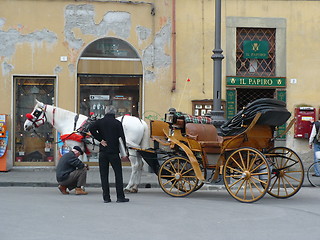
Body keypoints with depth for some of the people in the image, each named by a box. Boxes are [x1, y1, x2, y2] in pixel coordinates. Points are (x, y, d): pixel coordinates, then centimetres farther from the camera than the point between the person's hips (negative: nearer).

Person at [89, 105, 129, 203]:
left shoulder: (100, 122, 4)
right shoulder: (118, 123, 0)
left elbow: (91, 129, -14)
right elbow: (122, 138, -6)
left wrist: (100, 139, -7)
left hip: (103, 152, 2)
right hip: (114, 152, -2)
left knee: (104, 175, 7)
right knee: (118, 174, 5)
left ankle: (106, 197, 5)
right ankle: (120, 197, 3)